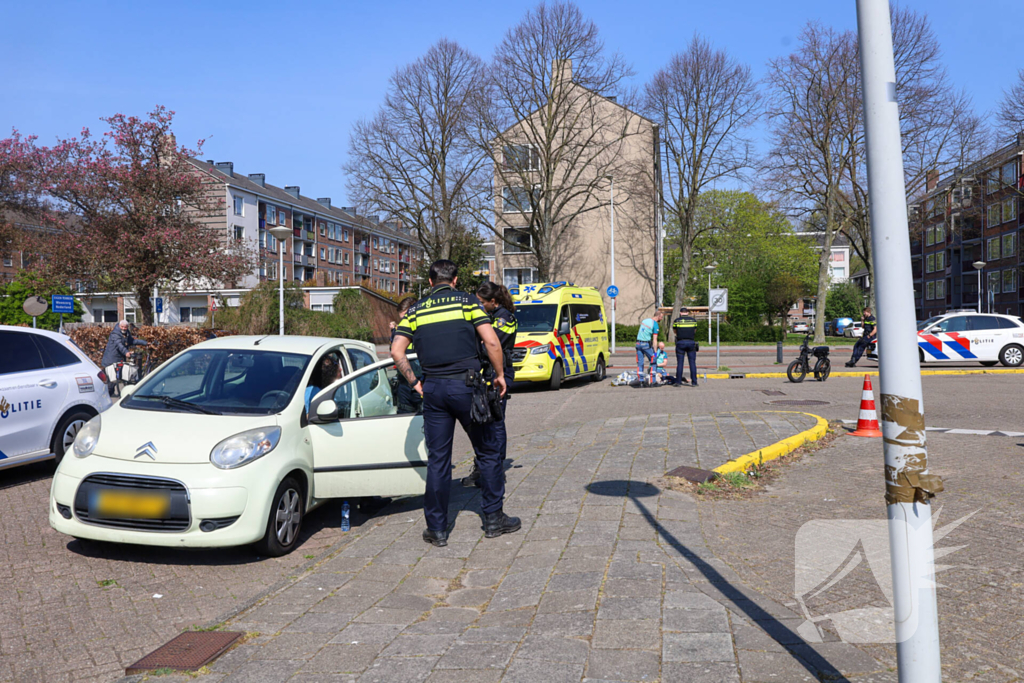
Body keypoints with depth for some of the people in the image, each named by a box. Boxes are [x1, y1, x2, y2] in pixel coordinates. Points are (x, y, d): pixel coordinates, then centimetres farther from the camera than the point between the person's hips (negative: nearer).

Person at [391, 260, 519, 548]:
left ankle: (437, 529, 11)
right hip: (466, 386, -2)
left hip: (433, 389, 3)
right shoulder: (467, 301, 3)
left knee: (437, 459, 8)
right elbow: (491, 342, -8)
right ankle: (494, 519, 16)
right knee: (488, 451, 11)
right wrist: (500, 375, 4)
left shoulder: (416, 310, 10)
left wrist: (414, 382, 9)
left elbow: (397, 351, 0)